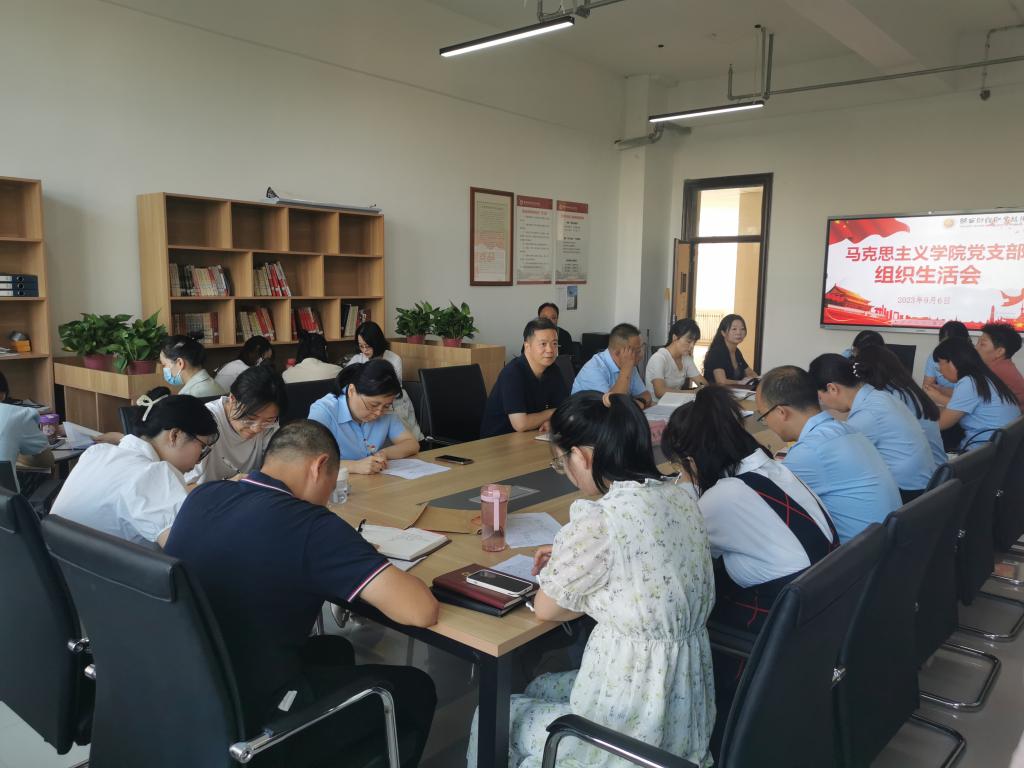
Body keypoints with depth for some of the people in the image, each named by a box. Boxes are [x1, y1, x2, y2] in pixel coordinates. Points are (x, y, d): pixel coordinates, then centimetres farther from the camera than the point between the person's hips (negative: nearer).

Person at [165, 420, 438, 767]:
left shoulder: (201, 496, -2)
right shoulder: (310, 525, -24)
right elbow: (422, 611, -25)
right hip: (251, 720, -7)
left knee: (333, 649, 29)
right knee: (414, 689, 12)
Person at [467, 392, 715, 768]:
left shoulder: (599, 518, -25)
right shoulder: (679, 499, -1)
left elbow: (545, 608, -10)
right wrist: (569, 557, 14)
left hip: (635, 724, -7)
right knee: (538, 689, 29)